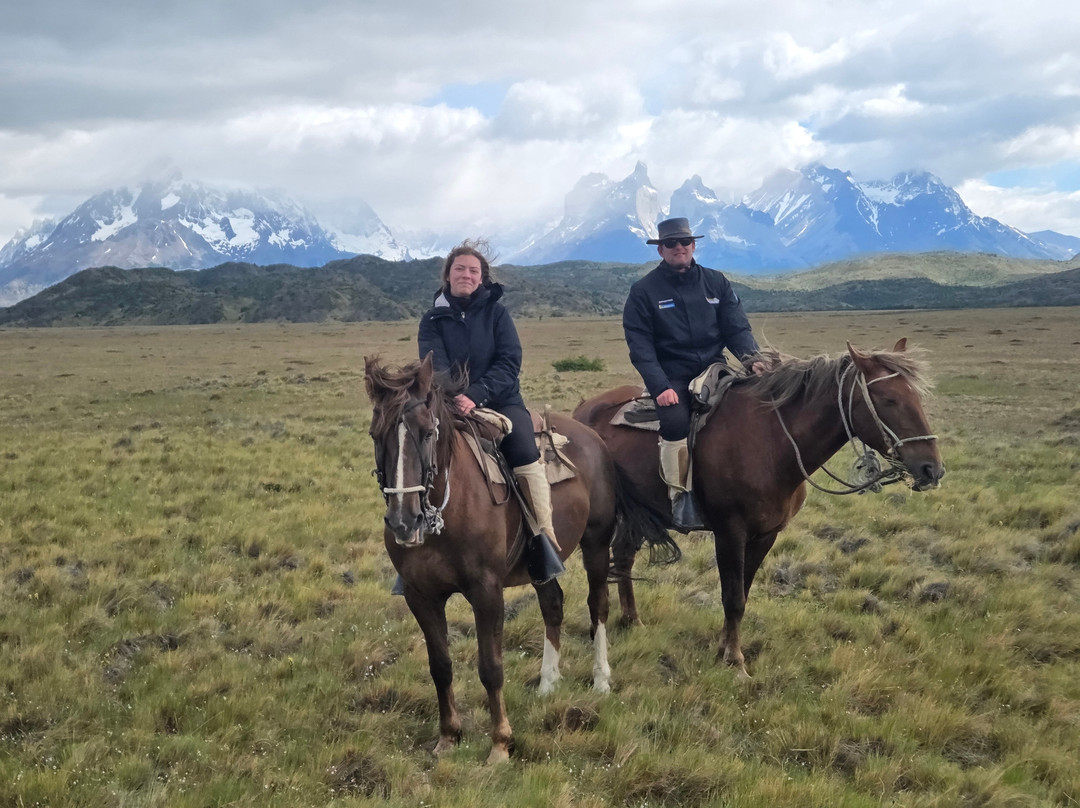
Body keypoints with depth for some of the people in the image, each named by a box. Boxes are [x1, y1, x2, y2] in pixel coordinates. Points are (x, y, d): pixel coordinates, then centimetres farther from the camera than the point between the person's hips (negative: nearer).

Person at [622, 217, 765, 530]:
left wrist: (753, 357, -14)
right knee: (676, 421, -32)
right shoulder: (644, 291, 2)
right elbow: (639, 344, -5)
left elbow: (737, 328, 8)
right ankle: (680, 499, -16)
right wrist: (660, 386, -19)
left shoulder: (716, 282, 12)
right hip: (670, 377, -3)